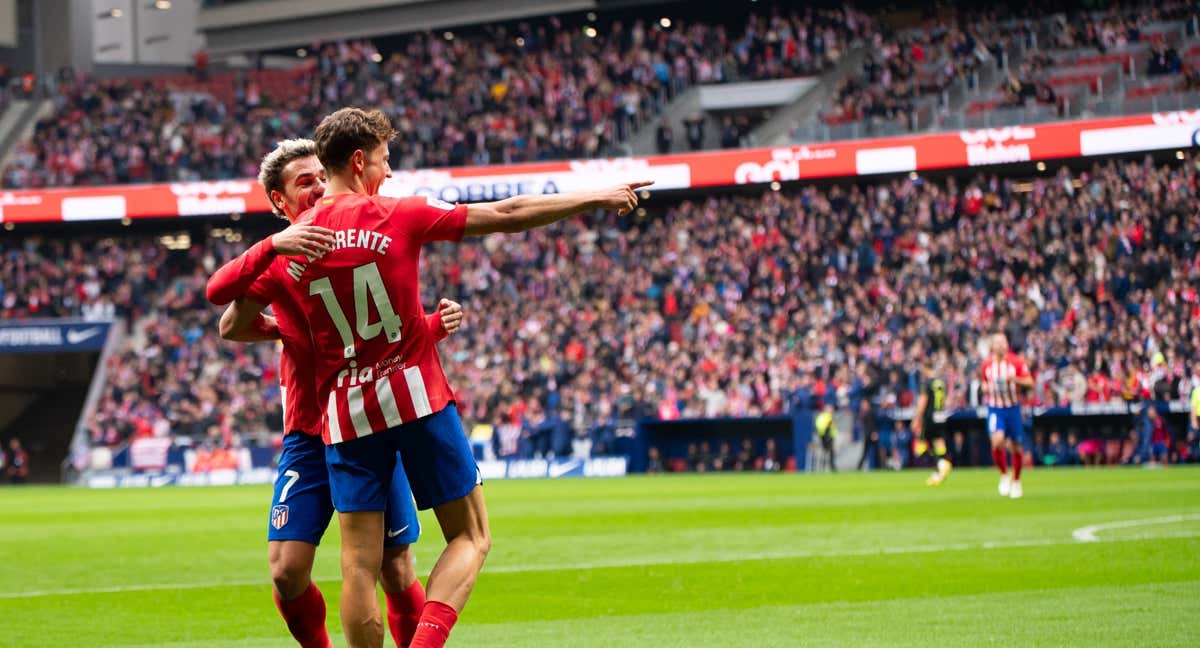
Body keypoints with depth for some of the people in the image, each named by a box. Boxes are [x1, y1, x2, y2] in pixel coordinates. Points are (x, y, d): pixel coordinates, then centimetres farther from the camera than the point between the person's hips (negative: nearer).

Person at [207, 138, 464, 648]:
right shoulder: (277, 258, 1)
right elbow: (217, 293, -21)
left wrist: (438, 323, -10)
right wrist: (274, 244, -36)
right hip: (309, 440, 0)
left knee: (397, 575, -2)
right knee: (286, 573, -8)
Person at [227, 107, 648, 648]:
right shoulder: (397, 216, -4)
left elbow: (234, 324, 11)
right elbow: (508, 215, -2)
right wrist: (597, 198, 8)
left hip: (344, 415, 3)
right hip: (415, 396, -3)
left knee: (360, 564, 2)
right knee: (471, 538, 5)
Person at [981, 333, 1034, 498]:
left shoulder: (1016, 361, -5)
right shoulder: (987, 364, 2)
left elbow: (1030, 383, -7)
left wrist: (1014, 379, -25)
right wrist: (985, 388, -5)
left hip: (1013, 408, 0)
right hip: (995, 409, 0)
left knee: (1016, 447, 6)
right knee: (997, 441, -23)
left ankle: (1016, 481, 28)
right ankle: (1004, 475, -1)